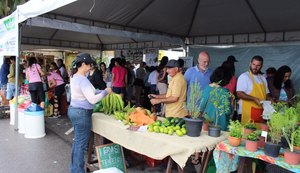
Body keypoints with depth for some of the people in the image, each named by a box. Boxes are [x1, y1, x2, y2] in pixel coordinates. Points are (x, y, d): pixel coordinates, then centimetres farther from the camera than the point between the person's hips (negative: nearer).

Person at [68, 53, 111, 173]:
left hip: (74, 110, 10)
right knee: (81, 144, 1)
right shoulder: (82, 79, -21)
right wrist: (105, 92, -10)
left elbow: (87, 92, 16)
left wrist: (102, 91, 8)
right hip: (82, 113, -10)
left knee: (77, 141, 20)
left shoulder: (75, 77, 10)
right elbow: (92, 99, -23)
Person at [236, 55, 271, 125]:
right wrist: (254, 99, -20)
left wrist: (270, 100, 3)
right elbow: (239, 94, -13)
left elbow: (266, 94, 24)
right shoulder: (244, 76, -4)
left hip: (261, 113, 6)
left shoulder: (263, 78, 17)